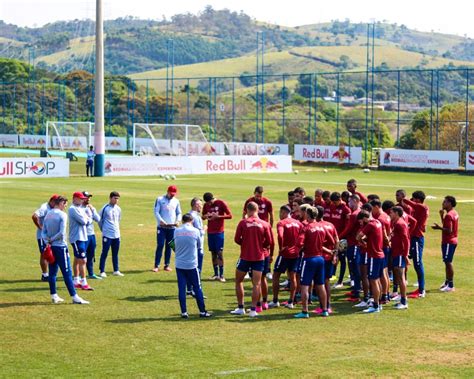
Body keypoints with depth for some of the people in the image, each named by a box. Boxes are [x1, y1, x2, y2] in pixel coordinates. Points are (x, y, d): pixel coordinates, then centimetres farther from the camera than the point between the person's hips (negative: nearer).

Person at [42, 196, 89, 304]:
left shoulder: (48, 215, 10)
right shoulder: (62, 215, -11)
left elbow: (43, 232, 9)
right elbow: (62, 232, -19)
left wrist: (48, 240, -4)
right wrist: (52, 239, -6)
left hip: (51, 247, 7)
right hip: (60, 247, -7)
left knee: (52, 272, 12)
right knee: (67, 273, -5)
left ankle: (54, 296, 16)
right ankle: (75, 297, -4)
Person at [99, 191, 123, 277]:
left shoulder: (118, 209, 7)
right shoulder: (105, 208, -11)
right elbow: (100, 220, -2)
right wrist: (104, 230, 5)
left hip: (116, 235, 6)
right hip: (107, 235, -6)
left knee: (115, 254, 11)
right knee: (104, 253, -2)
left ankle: (116, 271, 18)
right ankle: (102, 271, 3)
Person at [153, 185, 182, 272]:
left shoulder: (176, 201, 11)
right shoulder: (159, 200, 0)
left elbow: (179, 213, 15)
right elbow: (156, 212, -5)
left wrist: (178, 220, -5)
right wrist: (161, 221, -20)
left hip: (172, 227, 3)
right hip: (161, 227, -3)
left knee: (169, 246, 6)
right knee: (160, 245, -7)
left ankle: (167, 265, 12)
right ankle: (156, 265, -5)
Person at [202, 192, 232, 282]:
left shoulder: (221, 203, -7)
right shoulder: (206, 205, 6)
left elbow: (230, 215, -8)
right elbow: (203, 216, 16)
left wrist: (218, 216, -18)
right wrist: (205, 216, -7)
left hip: (219, 232, -4)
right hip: (210, 232, 4)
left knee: (220, 253, -7)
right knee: (213, 253, 6)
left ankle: (221, 275, -6)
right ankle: (216, 274, 11)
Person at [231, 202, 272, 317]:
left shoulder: (243, 223, -9)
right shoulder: (264, 224, -5)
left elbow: (237, 239, -7)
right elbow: (268, 242, -2)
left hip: (245, 256, -1)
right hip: (259, 257, 1)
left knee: (238, 281, 15)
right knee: (256, 284, 5)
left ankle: (240, 308, 15)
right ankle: (253, 310, 2)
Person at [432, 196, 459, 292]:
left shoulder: (448, 215, -18)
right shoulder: (454, 213, 12)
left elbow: (449, 230, -24)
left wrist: (439, 228, -16)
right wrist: (442, 216, 11)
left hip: (448, 242, -10)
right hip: (452, 241, 10)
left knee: (448, 262, -6)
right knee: (447, 262, 18)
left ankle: (451, 285, -3)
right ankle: (447, 282, 27)